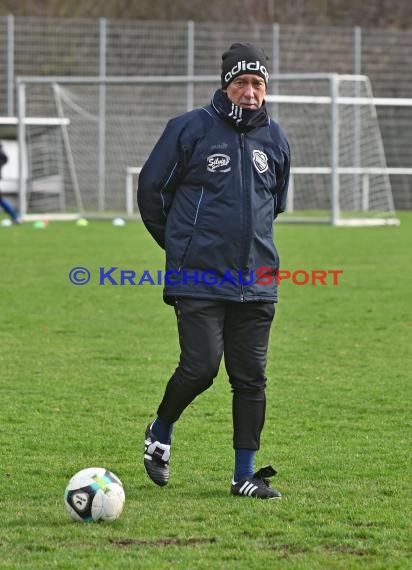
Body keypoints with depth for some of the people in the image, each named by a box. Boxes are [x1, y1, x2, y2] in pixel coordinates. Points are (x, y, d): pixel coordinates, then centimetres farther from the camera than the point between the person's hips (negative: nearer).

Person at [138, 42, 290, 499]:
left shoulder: (274, 138, 10)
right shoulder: (190, 129, -5)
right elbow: (151, 188, 3)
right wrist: (179, 243, 9)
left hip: (257, 281, 4)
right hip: (199, 279, -4)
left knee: (251, 377, 2)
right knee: (200, 368, -10)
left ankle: (245, 474, 8)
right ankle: (160, 434, 19)